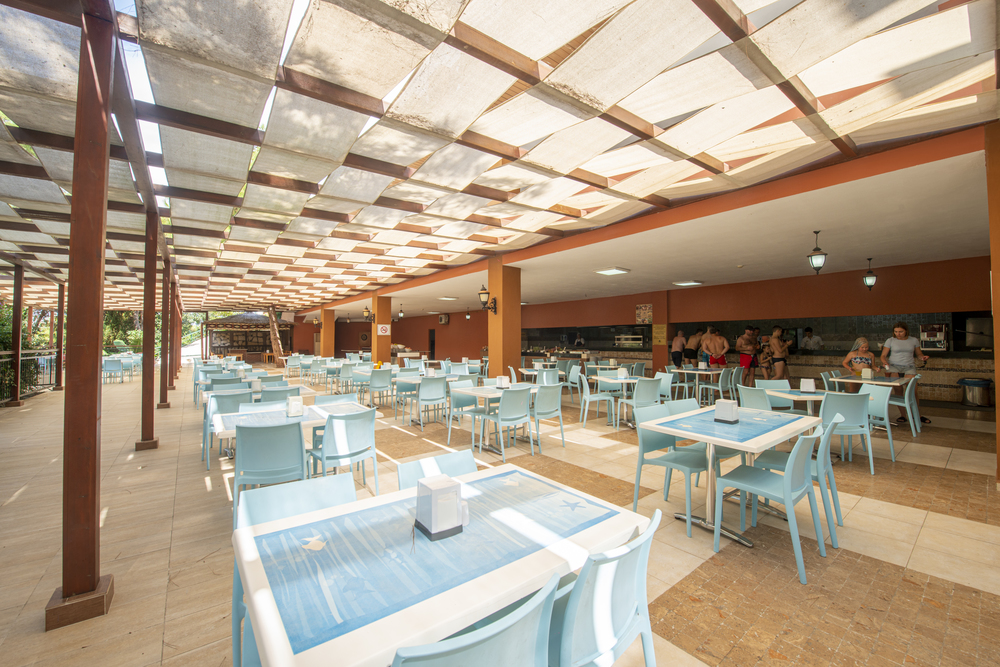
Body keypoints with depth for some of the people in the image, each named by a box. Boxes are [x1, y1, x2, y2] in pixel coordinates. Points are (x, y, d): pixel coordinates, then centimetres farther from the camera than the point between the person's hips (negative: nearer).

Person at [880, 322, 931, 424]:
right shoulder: (890, 341, 7)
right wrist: (884, 362, -15)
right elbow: (883, 355, 5)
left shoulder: (914, 341, 11)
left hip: (909, 367, 1)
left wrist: (923, 357, -4)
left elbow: (919, 354, 18)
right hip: (894, 366, -1)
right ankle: (903, 415, -1)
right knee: (898, 391, -9)